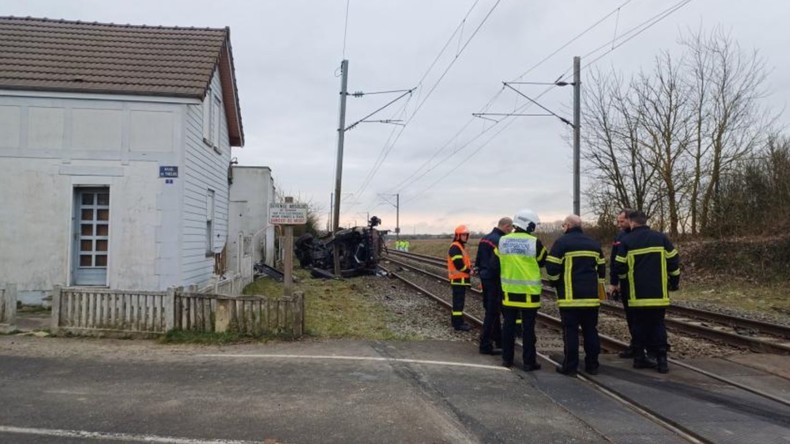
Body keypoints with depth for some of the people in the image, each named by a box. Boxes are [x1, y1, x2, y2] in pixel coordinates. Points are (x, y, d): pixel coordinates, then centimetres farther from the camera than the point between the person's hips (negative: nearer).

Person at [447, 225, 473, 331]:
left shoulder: (461, 246, 17)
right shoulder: (455, 247, -16)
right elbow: (458, 264, -23)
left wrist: (470, 268, 1)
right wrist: (469, 271, -11)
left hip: (461, 278, 10)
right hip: (458, 278, -10)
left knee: (458, 299, 16)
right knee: (459, 301, -8)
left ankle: (455, 320, 24)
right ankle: (458, 324, -5)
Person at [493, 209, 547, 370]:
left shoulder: (503, 241, -1)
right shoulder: (534, 242, -12)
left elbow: (494, 264, 3)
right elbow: (544, 262, 2)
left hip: (509, 290, 4)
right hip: (528, 292, -3)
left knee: (508, 325, 12)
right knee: (528, 327, 4)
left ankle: (507, 359, 19)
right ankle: (529, 362, 9)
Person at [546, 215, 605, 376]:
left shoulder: (562, 242, -7)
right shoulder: (594, 243, 13)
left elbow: (552, 268, -11)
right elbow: (601, 268, 16)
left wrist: (555, 283, 7)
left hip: (570, 296, -5)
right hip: (591, 296, 5)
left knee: (570, 331, -1)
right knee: (590, 330, 12)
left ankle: (570, 366, 2)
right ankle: (592, 365, 17)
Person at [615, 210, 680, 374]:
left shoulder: (626, 241, -3)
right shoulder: (661, 238, 2)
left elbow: (620, 267, -2)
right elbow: (674, 262, 2)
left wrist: (624, 284, 17)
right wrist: (674, 281, 16)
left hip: (637, 293, -1)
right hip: (659, 293, 1)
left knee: (639, 324, 10)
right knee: (658, 324, 7)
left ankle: (639, 357, 13)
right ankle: (661, 359, 2)